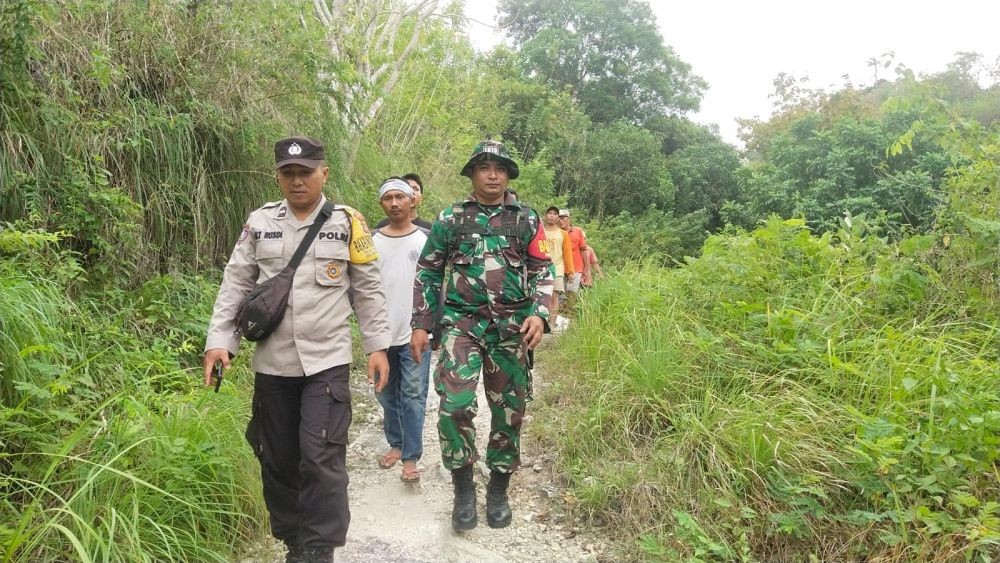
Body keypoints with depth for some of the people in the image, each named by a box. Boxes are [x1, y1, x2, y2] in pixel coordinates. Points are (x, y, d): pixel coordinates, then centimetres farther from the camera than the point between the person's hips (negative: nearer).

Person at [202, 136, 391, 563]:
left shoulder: (347, 223, 0)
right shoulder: (259, 223, 5)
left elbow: (368, 289, 3)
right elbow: (235, 284, 7)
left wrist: (378, 346, 0)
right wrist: (219, 340, -2)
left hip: (327, 362, -3)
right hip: (272, 364, 3)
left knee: (321, 458, -8)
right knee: (278, 460, 12)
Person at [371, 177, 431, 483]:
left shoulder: (426, 239, -1)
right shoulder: (372, 241, 5)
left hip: (416, 333, -3)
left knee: (413, 395, -2)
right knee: (387, 394, 14)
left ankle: (411, 458, 5)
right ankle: (396, 443, 32)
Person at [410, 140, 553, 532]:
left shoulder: (526, 219, 6)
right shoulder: (450, 219, 5)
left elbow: (542, 270, 7)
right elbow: (427, 273, 9)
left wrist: (539, 314, -9)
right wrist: (420, 325, 4)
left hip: (511, 327, 2)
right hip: (461, 323, -1)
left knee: (509, 409, 7)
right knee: (454, 405, -15)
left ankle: (498, 490, 26)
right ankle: (463, 488, 6)